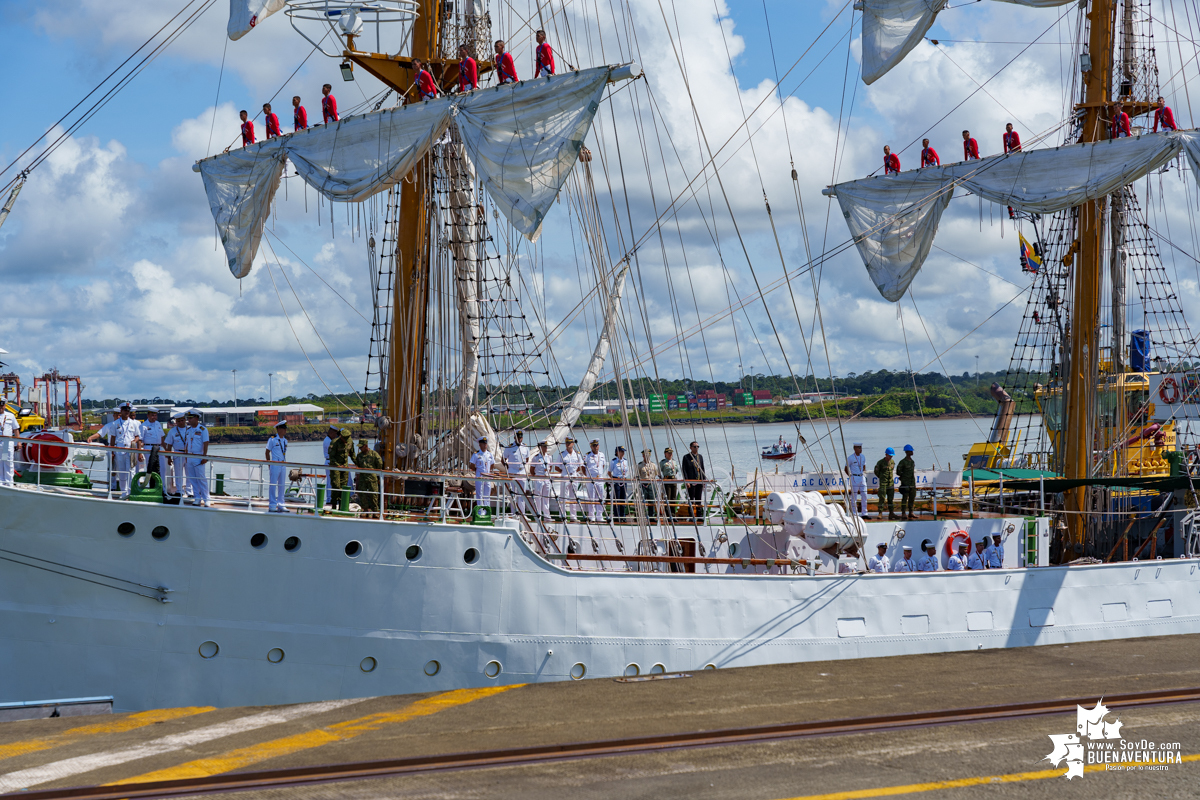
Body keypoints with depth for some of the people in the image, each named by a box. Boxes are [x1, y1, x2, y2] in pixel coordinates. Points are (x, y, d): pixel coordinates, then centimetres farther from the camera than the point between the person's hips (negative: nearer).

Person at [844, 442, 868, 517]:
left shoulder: (863, 457, 9)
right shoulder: (850, 457, -8)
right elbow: (846, 469, -2)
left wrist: (864, 474, 10)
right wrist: (851, 476, -5)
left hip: (862, 477, 6)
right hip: (854, 478, -6)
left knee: (864, 495, 4)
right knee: (854, 497, -3)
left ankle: (864, 513, 10)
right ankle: (854, 514, 0)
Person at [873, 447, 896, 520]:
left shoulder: (892, 462, 8)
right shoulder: (880, 462, -8)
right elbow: (876, 472, 3)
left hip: (891, 483, 5)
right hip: (883, 484, -5)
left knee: (891, 499, 5)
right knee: (882, 499, -6)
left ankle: (891, 514, 8)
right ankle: (880, 513, -3)